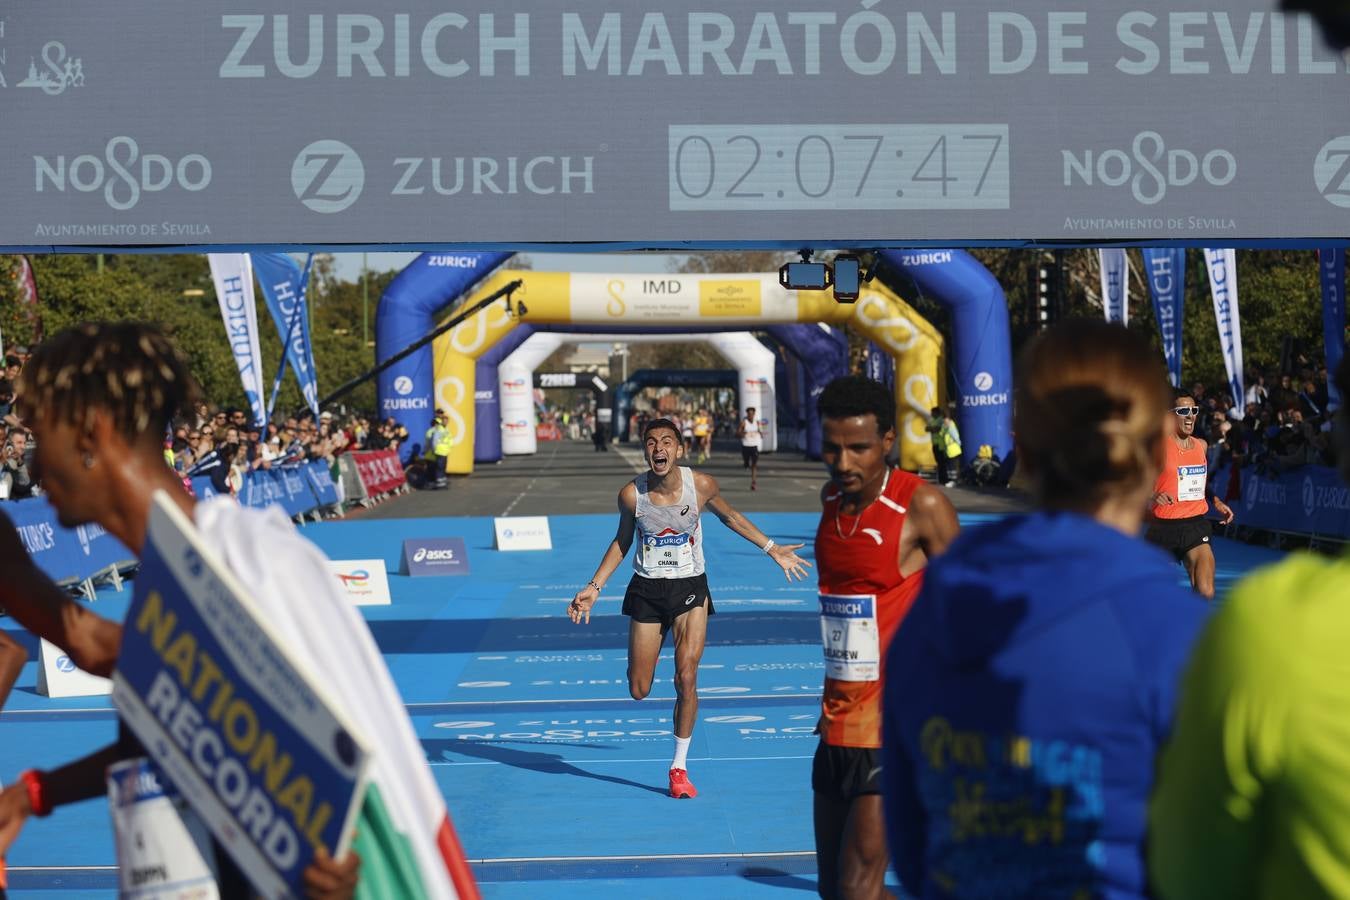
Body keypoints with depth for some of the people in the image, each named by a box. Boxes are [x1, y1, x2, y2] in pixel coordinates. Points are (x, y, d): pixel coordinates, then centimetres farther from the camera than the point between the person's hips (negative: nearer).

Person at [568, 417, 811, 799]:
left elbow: (730, 517, 8)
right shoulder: (631, 494, -14)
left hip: (690, 588, -1)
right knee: (639, 691, 3)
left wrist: (773, 550, 9)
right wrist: (593, 588, 1)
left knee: (686, 679, -11)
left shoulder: (702, 485, -14)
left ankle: (679, 767, 5)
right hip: (646, 591, 1)